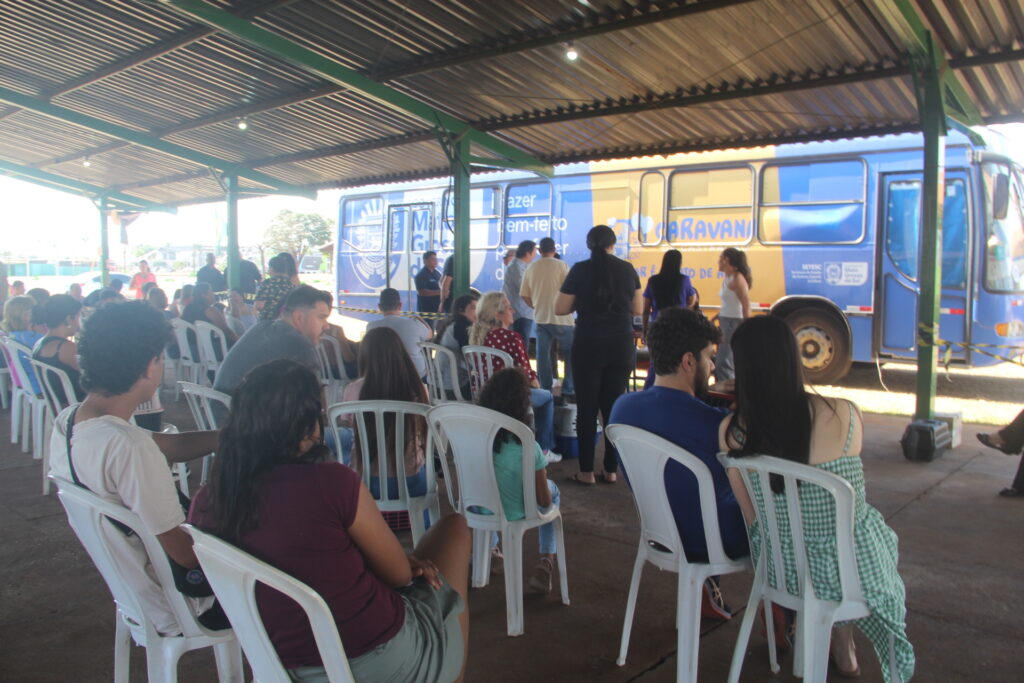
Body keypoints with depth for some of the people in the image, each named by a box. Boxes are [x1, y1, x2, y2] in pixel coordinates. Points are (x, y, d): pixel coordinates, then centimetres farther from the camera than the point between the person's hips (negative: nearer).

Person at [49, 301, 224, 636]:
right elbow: (185, 552, -27)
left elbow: (169, 446, 4)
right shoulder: (129, 447, -35)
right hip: (175, 607, -8)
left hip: (134, 590, 8)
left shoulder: (67, 420, -7)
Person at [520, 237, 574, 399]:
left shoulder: (531, 268, 7)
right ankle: (568, 389, 4)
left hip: (540, 318, 4)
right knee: (571, 353, 7)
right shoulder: (561, 265, -6)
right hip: (561, 318, -4)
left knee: (543, 355, 7)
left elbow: (524, 295, 8)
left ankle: (546, 390, 10)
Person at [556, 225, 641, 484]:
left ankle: (586, 471, 7)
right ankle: (611, 470, 13)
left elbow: (560, 309, -3)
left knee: (587, 407, 5)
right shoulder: (628, 270, 2)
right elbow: (637, 309, 11)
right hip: (621, 346, 3)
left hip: (588, 345, -2)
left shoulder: (580, 270, -5)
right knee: (614, 406, 9)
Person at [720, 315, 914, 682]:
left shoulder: (731, 431, -16)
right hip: (855, 567, -1)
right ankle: (843, 645, 51)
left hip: (783, 569, 1)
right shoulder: (846, 414, -17)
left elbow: (753, 518, -5)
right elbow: (851, 478, 4)